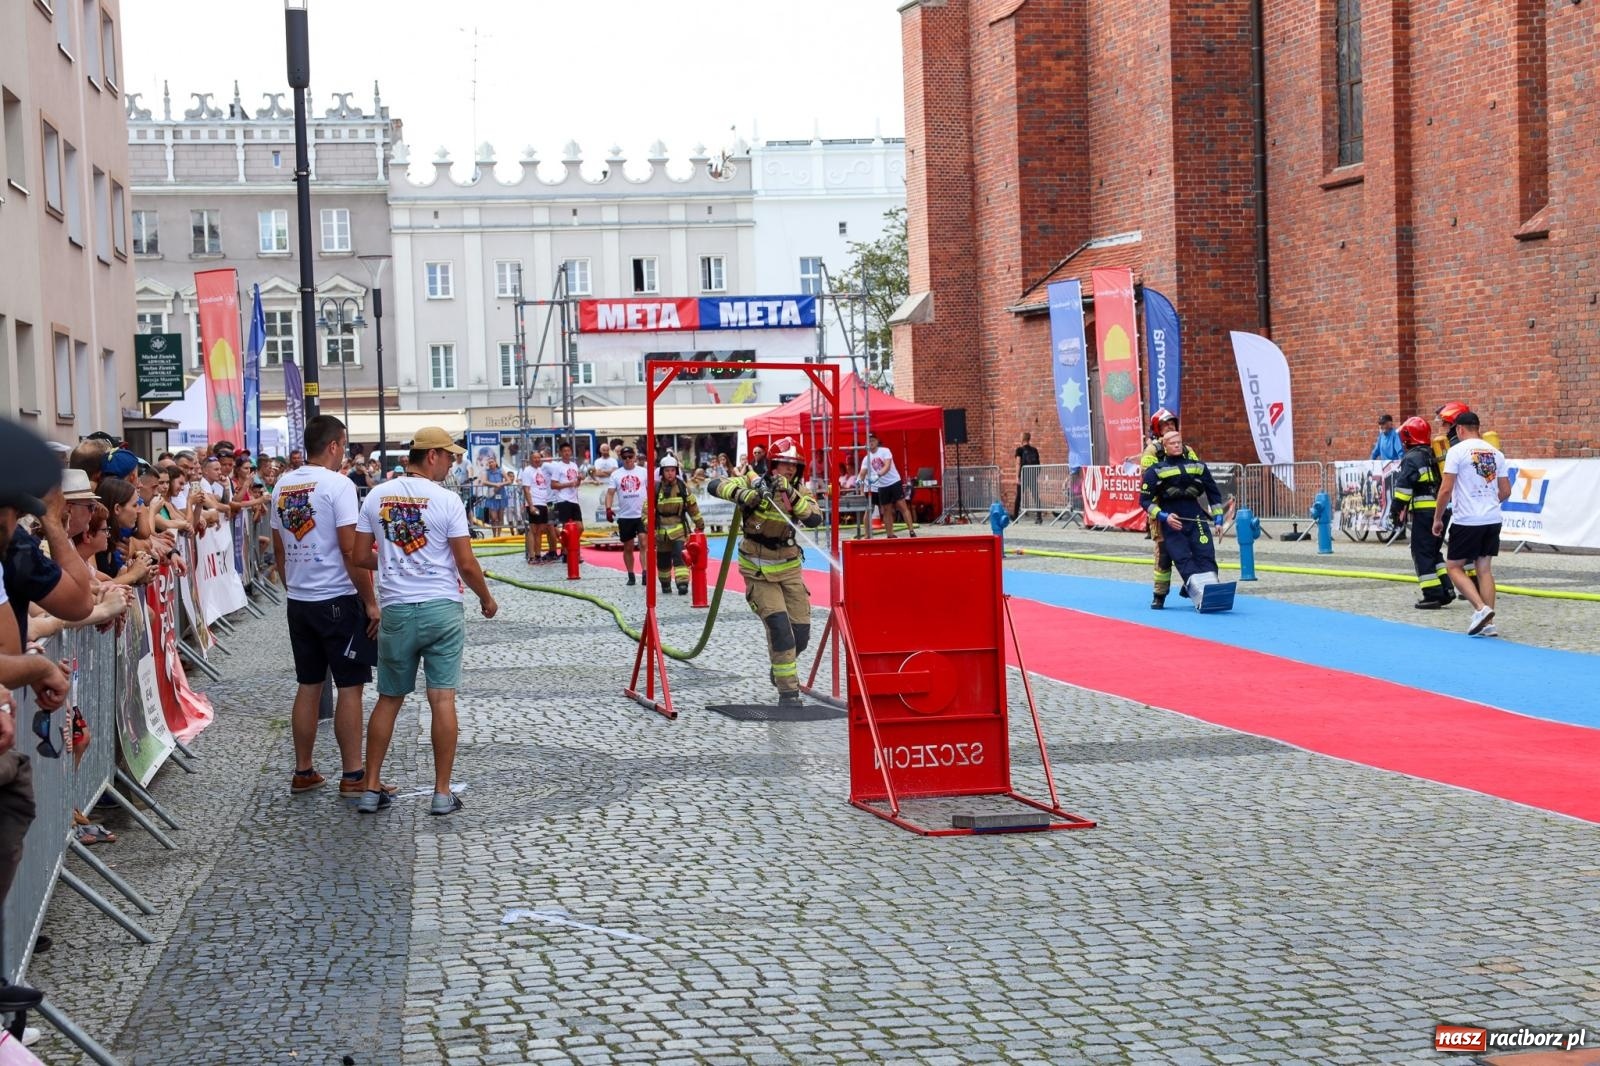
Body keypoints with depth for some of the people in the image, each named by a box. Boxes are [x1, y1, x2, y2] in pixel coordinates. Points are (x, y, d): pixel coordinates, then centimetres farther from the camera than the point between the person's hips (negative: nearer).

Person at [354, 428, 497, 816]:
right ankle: (442, 793, 3)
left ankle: (371, 788, 15)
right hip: (442, 609, -3)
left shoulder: (377, 496, 2)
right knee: (443, 699, 1)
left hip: (396, 611, 3)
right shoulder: (446, 499, -9)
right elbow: (466, 564, -9)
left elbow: (361, 557, 5)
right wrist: (486, 598, 9)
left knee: (388, 699, 13)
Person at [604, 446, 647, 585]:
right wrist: (608, 508, -17)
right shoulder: (616, 474, 5)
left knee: (643, 543, -16)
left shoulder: (643, 472, 3)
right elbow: (610, 493, -1)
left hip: (642, 515, -2)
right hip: (625, 516, 2)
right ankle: (631, 576, 20)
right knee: (628, 547, 10)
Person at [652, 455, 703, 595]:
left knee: (680, 555, -17)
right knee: (663, 559, 10)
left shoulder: (683, 487, 0)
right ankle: (665, 583, 29)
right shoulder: (656, 488, -5)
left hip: (679, 528, -1)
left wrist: (699, 523, 14)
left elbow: (692, 505, 9)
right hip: (662, 529, 1)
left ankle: (682, 583, -22)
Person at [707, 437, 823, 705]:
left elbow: (815, 519, -19)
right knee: (779, 626, -17)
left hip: (789, 567, 4)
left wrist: (791, 496, -32)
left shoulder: (800, 491, -1)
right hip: (758, 570, -4)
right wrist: (741, 494, -42)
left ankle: (781, 668, 36)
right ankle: (788, 691, -9)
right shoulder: (754, 483, -11)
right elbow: (715, 486, -24)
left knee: (801, 632, 5)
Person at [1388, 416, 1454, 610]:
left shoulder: (1412, 458, -10)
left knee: (1422, 552, -4)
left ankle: (1433, 595, -8)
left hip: (1424, 511, -8)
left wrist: (1395, 510, -12)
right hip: (1442, 509, 8)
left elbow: (1404, 486, -17)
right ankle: (1446, 590, 13)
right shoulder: (1435, 455, 17)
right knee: (1434, 551, 18)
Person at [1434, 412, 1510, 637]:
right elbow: (1505, 492, 13)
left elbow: (1446, 489, -11)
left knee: (1454, 567, 6)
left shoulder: (1457, 451, -7)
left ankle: (1481, 608, -13)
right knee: (1484, 568, 11)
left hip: (1466, 520, -6)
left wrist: (1437, 519, -1)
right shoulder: (1495, 452, 10)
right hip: (1492, 519, 6)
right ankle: (1488, 623, 6)